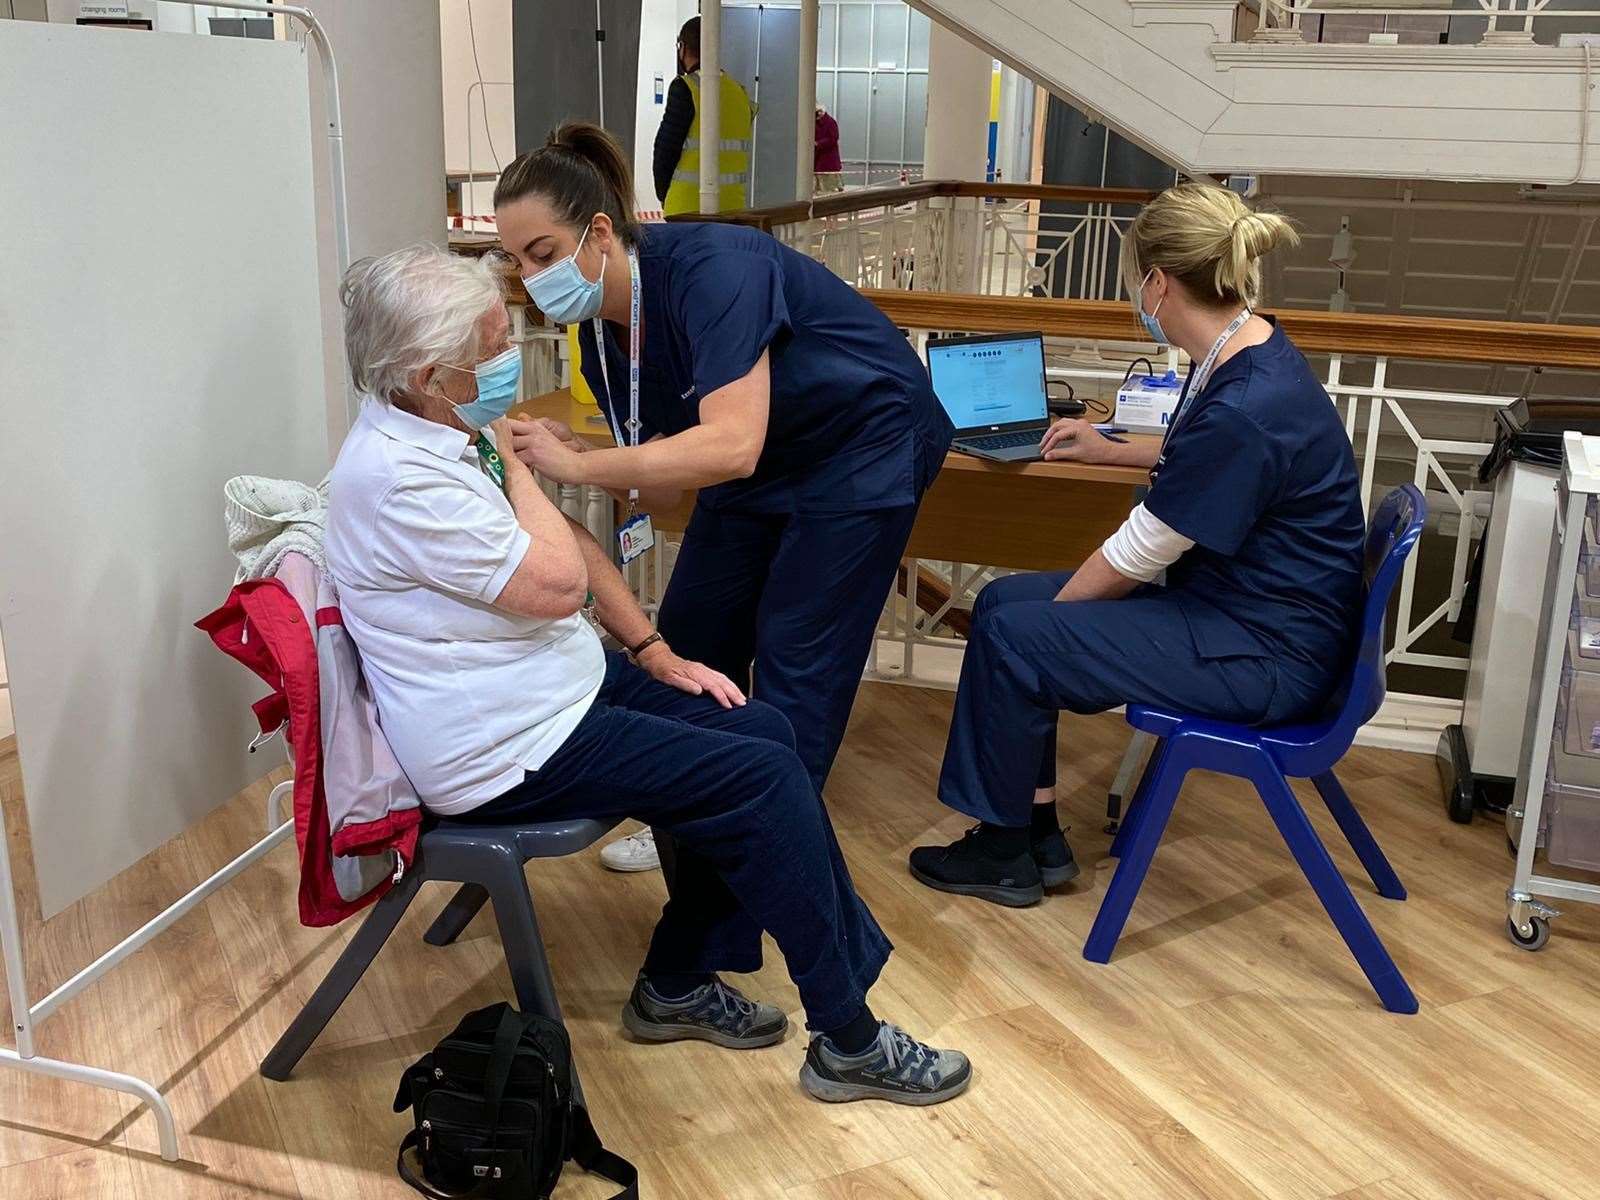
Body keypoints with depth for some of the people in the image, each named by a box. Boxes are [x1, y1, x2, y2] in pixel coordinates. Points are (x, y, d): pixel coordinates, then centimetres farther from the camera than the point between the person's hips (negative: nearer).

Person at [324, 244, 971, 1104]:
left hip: (563, 682, 10)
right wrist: (509, 456, -14)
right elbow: (558, 585, -24)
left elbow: (572, 540, 13)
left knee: (763, 733, 5)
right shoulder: (395, 475, -25)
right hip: (507, 750, -10)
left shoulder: (450, 427, 5)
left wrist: (655, 653, 10)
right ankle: (847, 1041, 2)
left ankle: (677, 982, 16)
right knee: (764, 780, -12)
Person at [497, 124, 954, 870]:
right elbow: (662, 490, -6)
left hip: (865, 446, -8)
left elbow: (731, 447, -43)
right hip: (762, 473, 8)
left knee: (793, 666, -6)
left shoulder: (709, 270, -32)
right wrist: (567, 458, -23)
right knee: (690, 640, 8)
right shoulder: (601, 332, -8)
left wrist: (576, 465, -38)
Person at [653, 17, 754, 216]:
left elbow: (666, 148, -9)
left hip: (689, 206, -7)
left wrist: (663, 195, 4)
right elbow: (744, 152, 14)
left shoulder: (684, 88, -9)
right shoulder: (740, 91, 12)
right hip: (733, 205, 7)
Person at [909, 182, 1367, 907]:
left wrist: (1050, 611, -4)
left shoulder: (1245, 407, -28)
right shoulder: (1246, 350, 3)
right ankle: (1037, 835, 13)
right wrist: (1113, 452, 34)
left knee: (1011, 638, -11)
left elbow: (1140, 556, -20)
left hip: (1268, 655, -10)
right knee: (1004, 599, 6)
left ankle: (1006, 854, 9)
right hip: (1237, 604, 10)